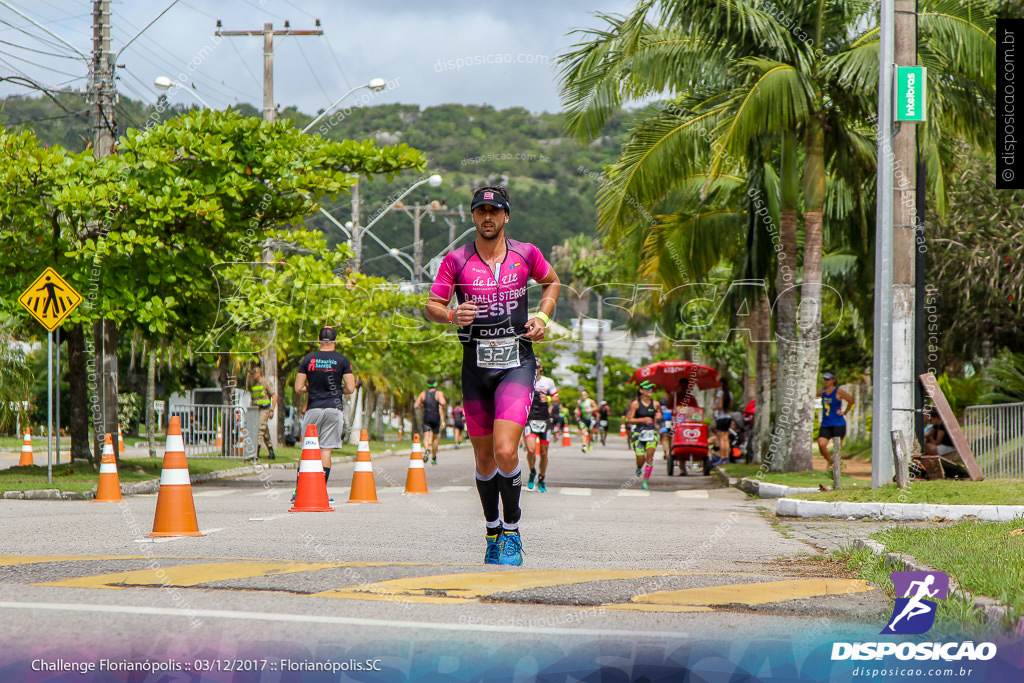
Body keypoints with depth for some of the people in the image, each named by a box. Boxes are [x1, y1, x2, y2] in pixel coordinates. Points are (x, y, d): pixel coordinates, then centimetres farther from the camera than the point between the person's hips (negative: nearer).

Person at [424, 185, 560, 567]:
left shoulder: (526, 254, 2)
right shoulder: (457, 260, -1)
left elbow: (552, 282, 21)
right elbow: (431, 307, 1)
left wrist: (542, 315, 5)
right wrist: (452, 316, -20)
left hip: (517, 363, -2)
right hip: (476, 366, 2)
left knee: (505, 451, -18)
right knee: (484, 459, 8)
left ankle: (511, 533, -1)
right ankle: (492, 531, 28)